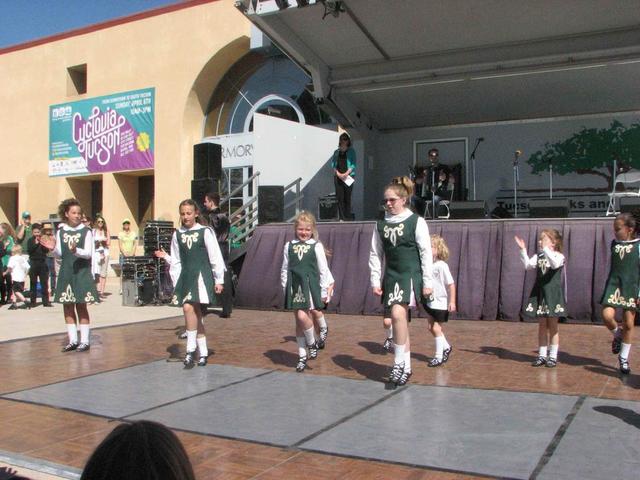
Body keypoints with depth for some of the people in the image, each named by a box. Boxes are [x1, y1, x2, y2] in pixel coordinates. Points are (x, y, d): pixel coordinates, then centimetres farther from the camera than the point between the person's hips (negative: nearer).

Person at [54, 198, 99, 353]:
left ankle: (84, 341, 6)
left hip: (81, 272, -4)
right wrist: (53, 248, -13)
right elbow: (59, 254, 7)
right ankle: (73, 340, 17)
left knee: (81, 306, -1)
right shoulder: (61, 231, 7)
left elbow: (89, 253, -8)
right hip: (65, 272, 4)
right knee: (68, 307, 7)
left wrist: (76, 250, -26)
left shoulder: (86, 231, -2)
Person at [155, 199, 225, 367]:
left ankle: (191, 349, -11)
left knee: (189, 307, -23)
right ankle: (202, 352, 15)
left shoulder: (205, 232, -3)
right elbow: (176, 260, 16)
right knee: (196, 313, 7)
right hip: (185, 276, 5)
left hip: (201, 276, -4)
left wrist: (219, 280, -4)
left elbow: (215, 257, -2)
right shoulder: (177, 234, 10)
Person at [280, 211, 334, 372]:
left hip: (310, 286, -4)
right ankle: (302, 356, 20)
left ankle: (312, 343, 9)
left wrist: (325, 291, -2)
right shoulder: (289, 246, 6)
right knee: (298, 321, 9)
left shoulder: (316, 246, -3)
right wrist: (285, 289, 9)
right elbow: (285, 269, 11)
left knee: (302, 316, -19)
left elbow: (323, 269, -1)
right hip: (294, 286, 4)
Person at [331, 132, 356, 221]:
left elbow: (353, 164, -1)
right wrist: (338, 173, -7)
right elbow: (333, 164, 10)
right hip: (338, 177, 2)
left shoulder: (351, 151, 7)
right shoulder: (336, 152, 15)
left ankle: (348, 218, -1)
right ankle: (341, 218, -1)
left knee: (347, 198, -4)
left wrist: (346, 173, -13)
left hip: (348, 177, -2)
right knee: (340, 198, -3)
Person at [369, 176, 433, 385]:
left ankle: (399, 362, -9)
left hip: (410, 275, -5)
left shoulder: (416, 222, -5)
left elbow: (426, 253, -5)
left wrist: (428, 282, -6)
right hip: (391, 276, 5)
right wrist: (375, 281, 6)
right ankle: (406, 367, 20)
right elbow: (375, 254, 11)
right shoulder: (382, 225, 8)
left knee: (398, 314, -23)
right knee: (400, 320, 9)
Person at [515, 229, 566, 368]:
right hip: (539, 293, 5)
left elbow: (555, 264, -29)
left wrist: (546, 249, -34)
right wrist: (523, 250, -14)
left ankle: (553, 356, 11)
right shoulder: (538, 256, 7)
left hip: (553, 293, -5)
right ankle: (542, 355, 17)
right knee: (542, 325, 10)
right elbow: (528, 265, -8)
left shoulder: (559, 256, -8)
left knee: (552, 326, 3)